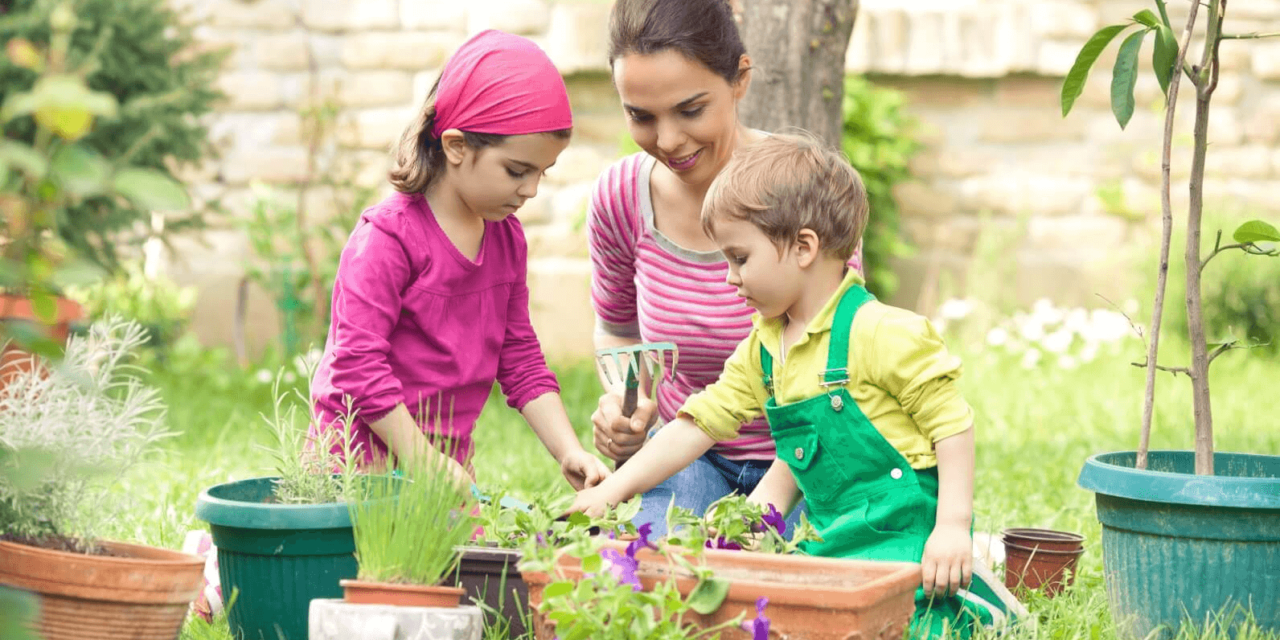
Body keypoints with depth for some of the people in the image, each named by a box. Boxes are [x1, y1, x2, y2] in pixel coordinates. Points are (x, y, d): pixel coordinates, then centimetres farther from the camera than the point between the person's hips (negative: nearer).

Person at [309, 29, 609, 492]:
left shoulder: (507, 237, 9)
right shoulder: (388, 237, -14)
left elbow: (520, 359, 14)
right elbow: (358, 363, -18)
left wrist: (569, 451, 3)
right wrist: (425, 464, -18)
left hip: (448, 459, 7)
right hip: (361, 461, -7)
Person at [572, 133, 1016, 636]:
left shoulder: (881, 333, -13)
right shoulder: (762, 350, 11)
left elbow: (952, 424, -13)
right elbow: (701, 423, 13)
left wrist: (953, 525, -18)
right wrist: (613, 491, 9)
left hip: (905, 535, -8)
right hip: (831, 534, 8)